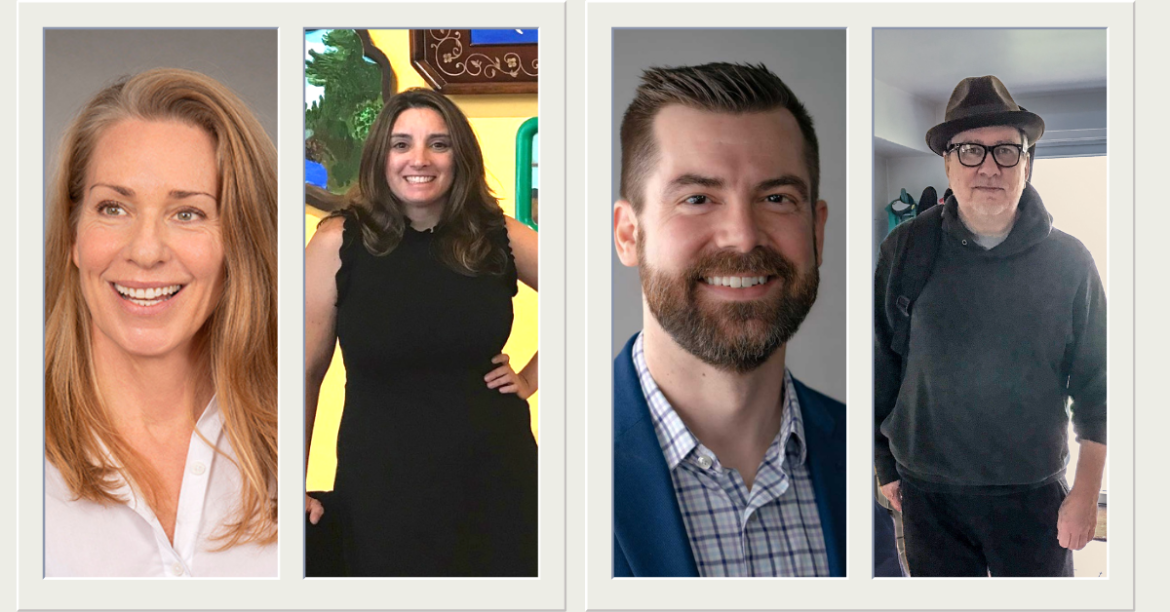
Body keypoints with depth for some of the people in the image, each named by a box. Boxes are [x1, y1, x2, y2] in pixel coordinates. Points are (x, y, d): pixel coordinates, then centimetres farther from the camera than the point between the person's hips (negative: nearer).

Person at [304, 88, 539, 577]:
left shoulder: (498, 237, -2)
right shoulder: (338, 242, -8)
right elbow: (306, 371, -3)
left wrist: (530, 378, 5)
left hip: (497, 481, 2)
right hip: (383, 490, -2)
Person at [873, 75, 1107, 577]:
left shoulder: (1068, 261, -2)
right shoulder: (906, 250, -2)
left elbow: (1095, 384, 1)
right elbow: (879, 364, 6)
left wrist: (1086, 493, -4)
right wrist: (886, 467, 7)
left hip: (1033, 496, 0)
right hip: (927, 493, 1)